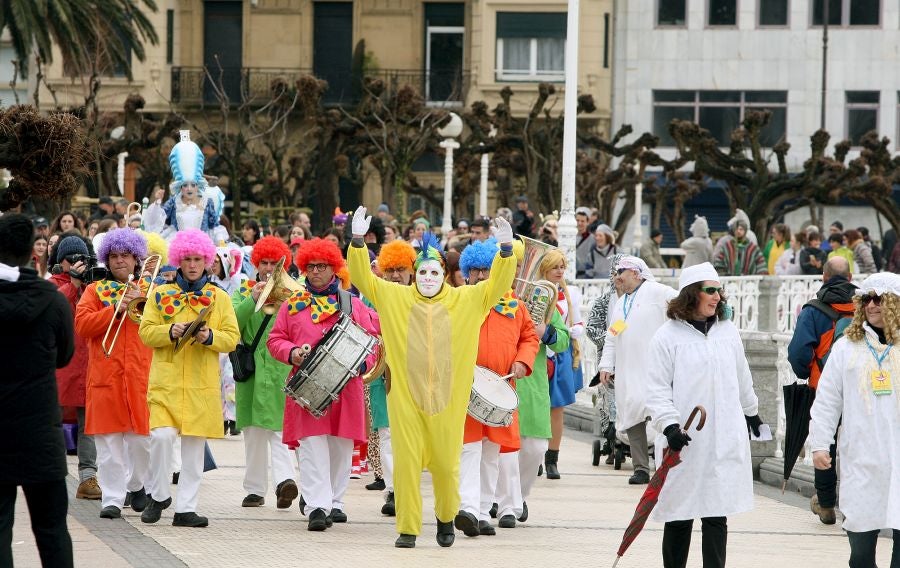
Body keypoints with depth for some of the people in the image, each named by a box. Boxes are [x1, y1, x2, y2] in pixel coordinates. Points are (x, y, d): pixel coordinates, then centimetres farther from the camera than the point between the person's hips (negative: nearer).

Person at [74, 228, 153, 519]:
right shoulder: (95, 290, 13)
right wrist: (117, 308, -8)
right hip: (106, 375, -1)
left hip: (142, 375, 1)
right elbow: (82, 325, -2)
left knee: (142, 437, 0)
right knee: (109, 440, -6)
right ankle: (112, 498, -4)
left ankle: (137, 485, 23)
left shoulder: (150, 289, 15)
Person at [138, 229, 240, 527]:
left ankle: (186, 508, 7)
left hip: (202, 385, 1)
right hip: (166, 381, -1)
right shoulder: (161, 295, 8)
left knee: (195, 444, 1)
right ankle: (159, 495, 6)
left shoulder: (219, 297, 10)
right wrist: (170, 332, -16)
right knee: (161, 436, -15)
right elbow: (146, 332, 2)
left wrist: (210, 336, -14)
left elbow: (232, 338, 5)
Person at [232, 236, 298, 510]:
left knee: (279, 428, -16)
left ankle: (284, 479, -29)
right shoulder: (243, 293, 14)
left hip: (281, 370, -2)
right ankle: (255, 489, 10)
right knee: (253, 432, 5)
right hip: (251, 371, 2)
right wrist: (253, 299, -14)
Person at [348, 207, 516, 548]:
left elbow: (497, 285, -2)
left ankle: (446, 516, 31)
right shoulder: (394, 297, 4)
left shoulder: (465, 300, 4)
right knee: (406, 462, -2)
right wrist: (358, 241, -15)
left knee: (446, 463, 6)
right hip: (405, 395, 0)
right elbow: (362, 277, -1)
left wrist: (506, 249, -16)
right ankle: (408, 528, 6)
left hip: (447, 398, 0)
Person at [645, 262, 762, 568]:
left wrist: (751, 414, 34)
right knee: (679, 518, 5)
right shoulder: (668, 336, -4)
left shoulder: (728, 332, 9)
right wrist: (670, 426, -18)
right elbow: (657, 390, -6)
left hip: (725, 441, 3)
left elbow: (742, 379, 23)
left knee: (717, 515, -1)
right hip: (684, 442, -3)